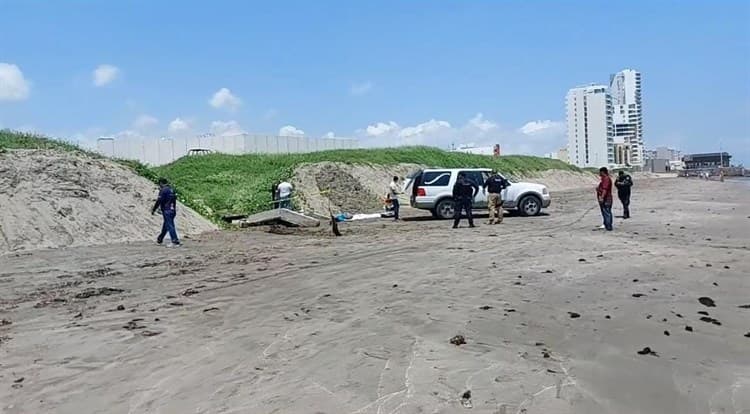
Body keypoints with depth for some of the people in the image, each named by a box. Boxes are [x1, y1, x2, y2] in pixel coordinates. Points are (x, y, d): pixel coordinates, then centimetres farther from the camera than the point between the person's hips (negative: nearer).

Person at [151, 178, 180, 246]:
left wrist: (153, 210, -3)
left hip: (167, 211, -8)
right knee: (165, 226, 18)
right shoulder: (171, 190, 14)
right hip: (173, 210, 8)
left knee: (170, 226, -9)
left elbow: (159, 201, -12)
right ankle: (159, 240, 32)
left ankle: (175, 242, -14)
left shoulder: (163, 190, -9)